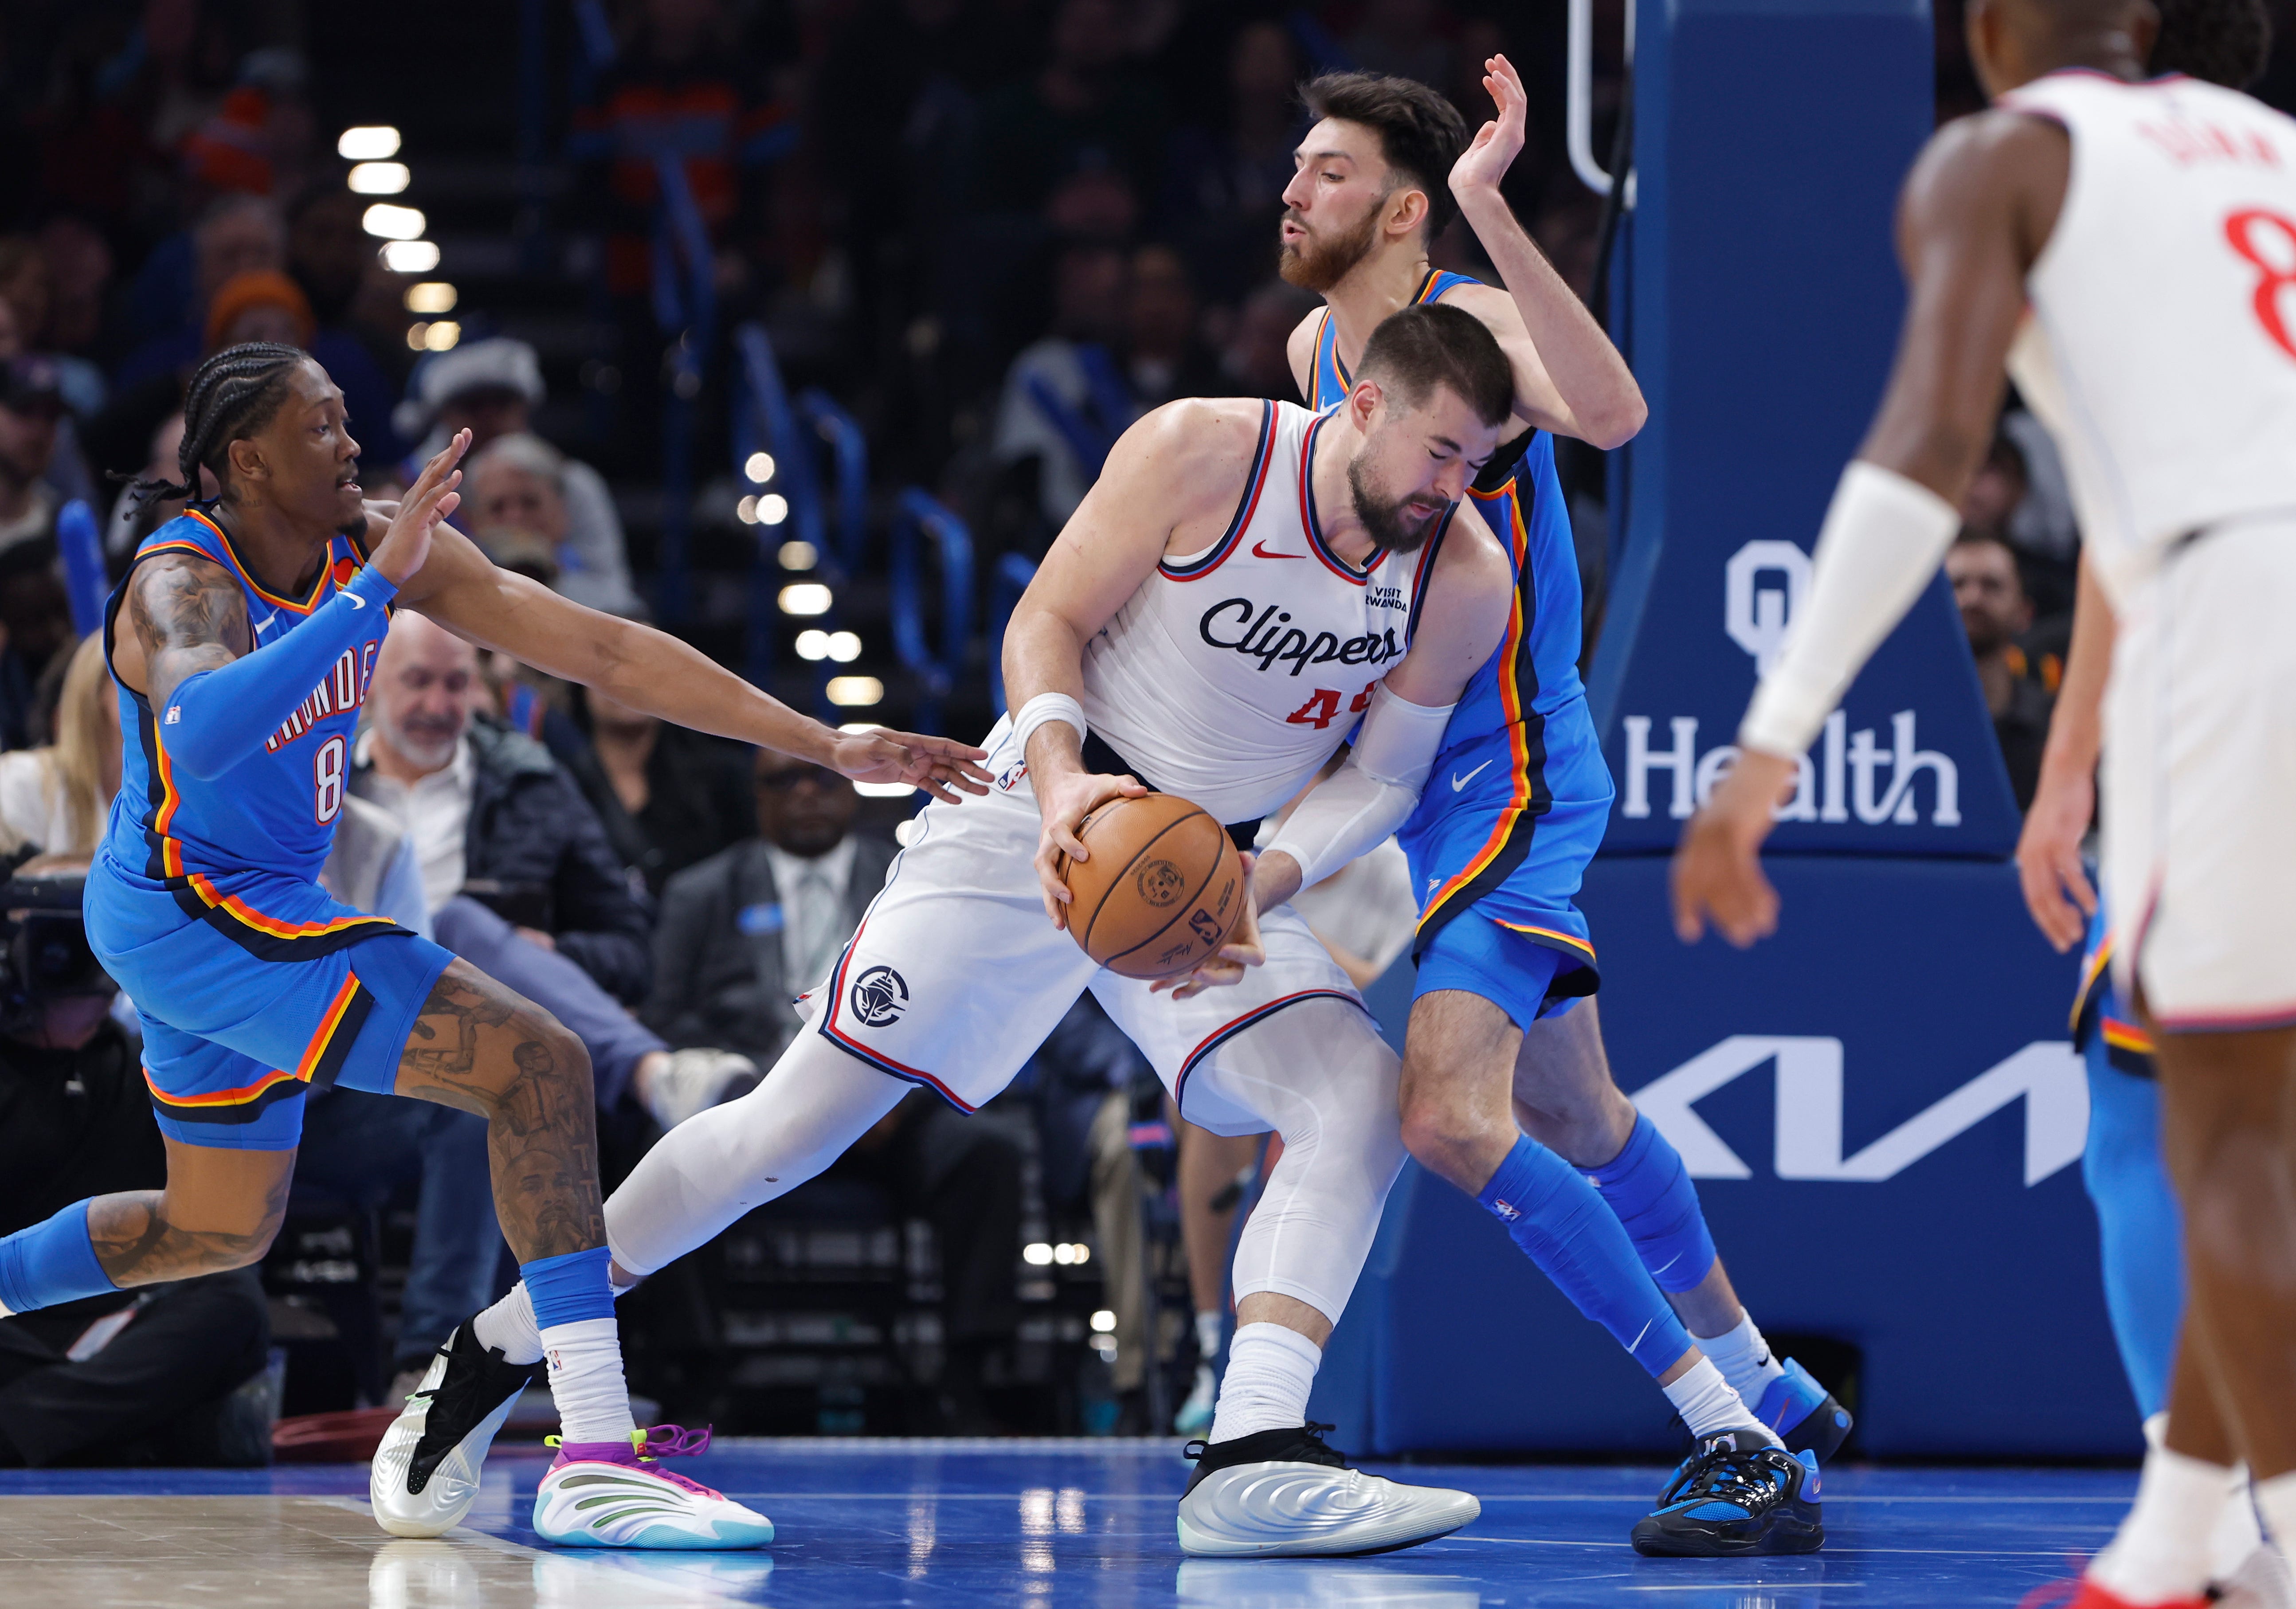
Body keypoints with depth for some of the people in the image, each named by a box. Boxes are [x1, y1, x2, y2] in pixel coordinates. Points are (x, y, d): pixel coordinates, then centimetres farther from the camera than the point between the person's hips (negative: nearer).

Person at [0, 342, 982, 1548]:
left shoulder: (374, 546, -3)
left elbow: (601, 649, -5)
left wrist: (831, 746, -9)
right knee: (538, 1067, -20)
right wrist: (373, 588, -48)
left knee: (220, 1230, 26)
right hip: (192, 912, -9)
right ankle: (595, 1459, -24)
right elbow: (200, 737, -47)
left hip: (254, 910, 9)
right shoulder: (182, 584, -23)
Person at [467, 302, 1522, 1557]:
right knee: (794, 1123, -8)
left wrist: (1262, 885, -17)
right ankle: (494, 1354, 7)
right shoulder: (1202, 454, -19)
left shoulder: (1465, 582, -10)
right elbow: (1047, 620, -12)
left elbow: (1386, 774, 1)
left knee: (1358, 1103, -21)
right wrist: (1060, 780, -30)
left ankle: (1254, 1460, -28)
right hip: (1045, 822, -4)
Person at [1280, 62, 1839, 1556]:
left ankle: (1740, 1444, -18)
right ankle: (1768, 1393, 36)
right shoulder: (1314, 351, 9)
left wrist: (1489, 207, -42)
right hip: (1425, 778, 9)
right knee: (1574, 1119, 19)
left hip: (1513, 778, -9)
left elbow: (1612, 413, -40)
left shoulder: (1472, 324, -17)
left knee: (1453, 1116, -23)